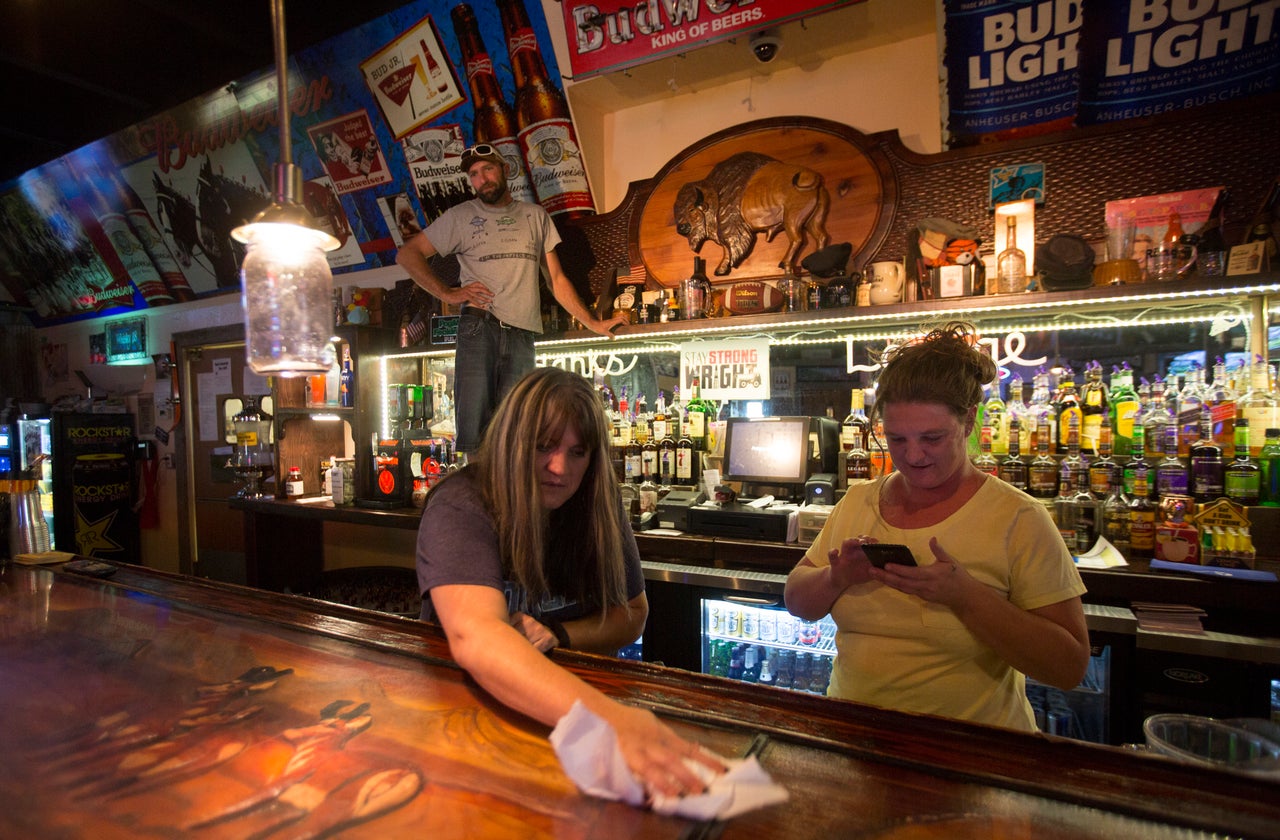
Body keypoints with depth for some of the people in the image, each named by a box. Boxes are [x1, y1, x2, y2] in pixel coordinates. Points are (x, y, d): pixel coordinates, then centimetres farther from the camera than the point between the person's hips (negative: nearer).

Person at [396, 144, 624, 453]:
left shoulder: (535, 216, 21)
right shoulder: (460, 216, 14)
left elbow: (556, 279, 20)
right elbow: (407, 254, 11)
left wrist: (593, 323, 14)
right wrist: (448, 293, -2)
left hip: (522, 335, 2)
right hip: (479, 327, -1)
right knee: (473, 428, -9)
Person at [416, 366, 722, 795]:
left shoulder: (597, 509, -6)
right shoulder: (459, 508, -20)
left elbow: (632, 613, 4)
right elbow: (473, 635, -37)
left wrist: (558, 636, -17)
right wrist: (606, 717, -52)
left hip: (574, 690, 2)